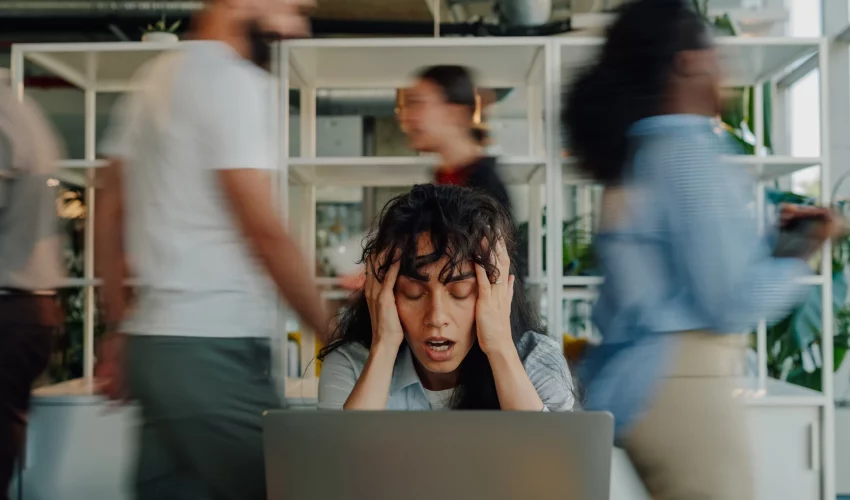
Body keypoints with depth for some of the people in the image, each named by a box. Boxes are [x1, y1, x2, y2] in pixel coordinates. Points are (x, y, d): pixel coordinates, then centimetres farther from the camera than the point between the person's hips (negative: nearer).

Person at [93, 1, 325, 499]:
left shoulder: (155, 76, 16)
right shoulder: (231, 79, -10)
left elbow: (108, 213, 18)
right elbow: (264, 231, -14)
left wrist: (119, 328, 21)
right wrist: (330, 330, -6)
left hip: (157, 340, 9)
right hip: (213, 349, -9)